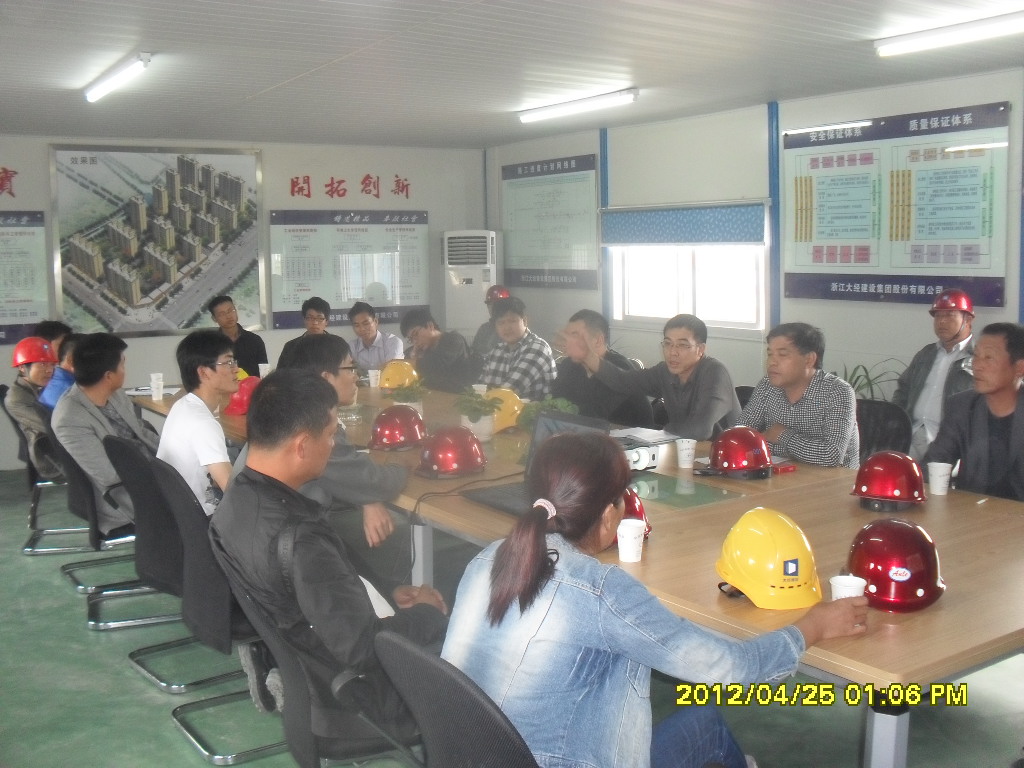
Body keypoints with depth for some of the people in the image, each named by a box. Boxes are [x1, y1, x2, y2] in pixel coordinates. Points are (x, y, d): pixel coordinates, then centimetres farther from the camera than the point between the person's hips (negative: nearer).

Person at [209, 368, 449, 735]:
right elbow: (362, 646, -31)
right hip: (361, 688, -8)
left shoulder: (237, 500, -4)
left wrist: (389, 594, 3)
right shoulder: (298, 536, -34)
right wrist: (427, 613, -15)